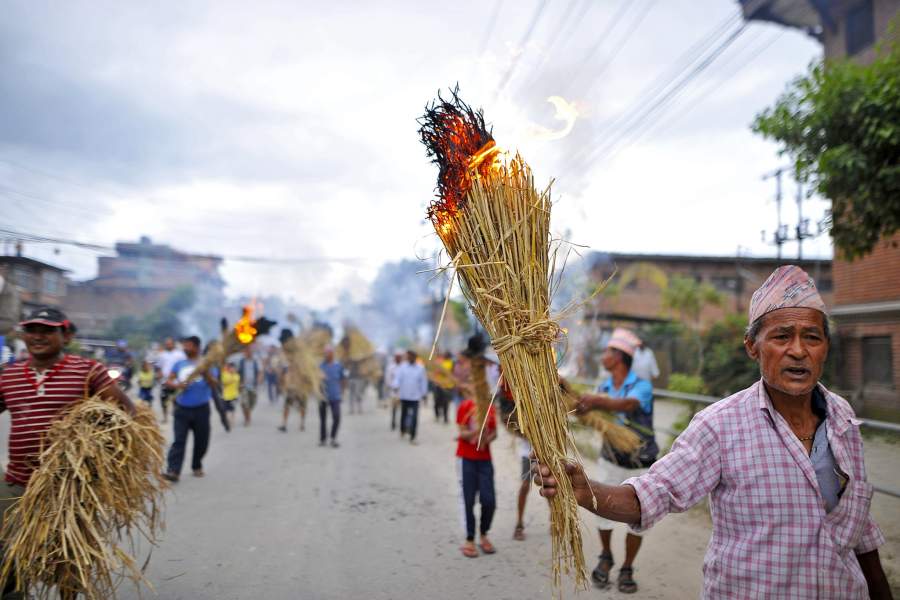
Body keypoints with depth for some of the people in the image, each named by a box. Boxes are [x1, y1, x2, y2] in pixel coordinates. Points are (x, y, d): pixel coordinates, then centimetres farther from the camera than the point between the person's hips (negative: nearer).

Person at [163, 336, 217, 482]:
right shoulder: (179, 364, 9)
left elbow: (213, 384, -9)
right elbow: (168, 381, 8)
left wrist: (205, 372, -24)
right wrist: (177, 385, -12)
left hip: (201, 409, -1)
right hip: (182, 409, 1)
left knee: (201, 441, 9)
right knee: (179, 440, -8)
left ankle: (196, 466, 29)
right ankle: (174, 471, -12)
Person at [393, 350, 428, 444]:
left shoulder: (420, 368, -1)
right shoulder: (402, 367, -2)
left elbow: (423, 382, 3)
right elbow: (397, 377, -8)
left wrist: (423, 393, 5)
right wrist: (396, 387, -24)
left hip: (415, 396, -1)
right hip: (403, 395, 1)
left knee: (414, 417, -8)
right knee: (404, 414, 18)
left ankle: (412, 437, -4)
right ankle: (403, 430, 42)